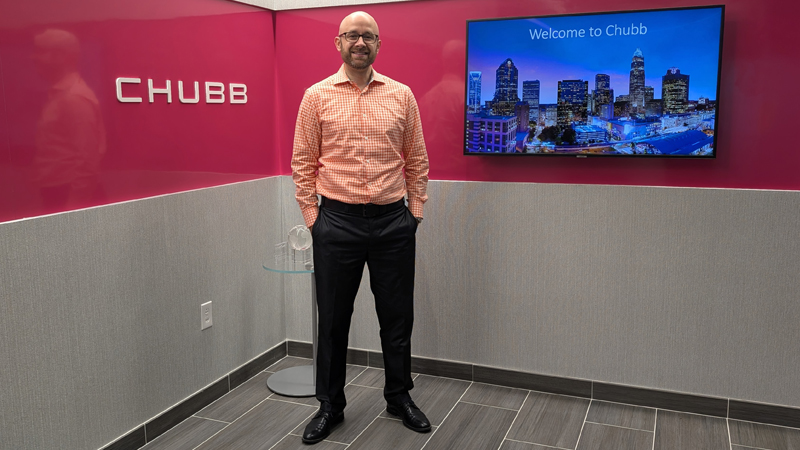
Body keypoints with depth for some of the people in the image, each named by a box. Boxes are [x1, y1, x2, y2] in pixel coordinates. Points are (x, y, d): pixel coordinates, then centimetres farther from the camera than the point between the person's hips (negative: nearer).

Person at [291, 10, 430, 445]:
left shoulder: (401, 95, 5)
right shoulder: (317, 96, 1)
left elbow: (417, 160, 9)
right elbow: (303, 162, 3)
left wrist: (415, 211, 5)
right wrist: (312, 217, -1)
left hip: (393, 222, 2)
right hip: (337, 222, -1)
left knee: (397, 317, 11)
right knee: (333, 320, 9)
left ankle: (399, 397, 31)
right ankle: (330, 406, 26)